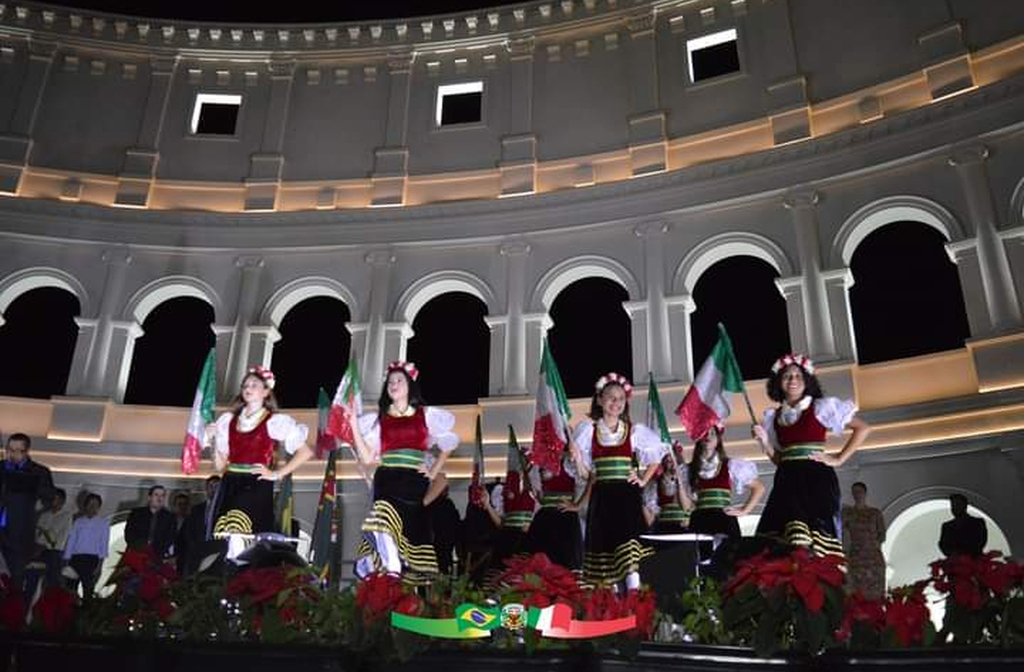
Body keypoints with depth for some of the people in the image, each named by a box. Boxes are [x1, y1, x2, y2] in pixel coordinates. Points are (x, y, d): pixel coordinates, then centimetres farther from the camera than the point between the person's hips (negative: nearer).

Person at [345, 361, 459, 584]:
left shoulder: (426, 415, 13)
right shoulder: (378, 419, 15)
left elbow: (447, 446, 18)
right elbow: (367, 459, 6)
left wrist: (432, 473, 7)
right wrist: (354, 423, 4)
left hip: (413, 484, -1)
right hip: (386, 483, 1)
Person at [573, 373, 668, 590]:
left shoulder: (635, 431, 6)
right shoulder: (588, 429, 5)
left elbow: (657, 455, 15)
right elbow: (583, 471, 6)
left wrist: (643, 480, 7)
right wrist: (576, 457, -14)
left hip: (627, 495, 0)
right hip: (601, 497, 1)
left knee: (629, 550, -13)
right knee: (603, 545, -1)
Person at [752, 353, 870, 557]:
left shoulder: (821, 407, 6)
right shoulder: (774, 417, 17)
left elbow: (863, 428, 5)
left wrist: (839, 459, 0)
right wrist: (764, 442, 2)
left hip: (816, 479, -4)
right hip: (787, 482, 4)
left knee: (814, 538, -19)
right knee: (779, 539, -12)